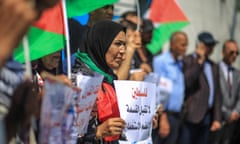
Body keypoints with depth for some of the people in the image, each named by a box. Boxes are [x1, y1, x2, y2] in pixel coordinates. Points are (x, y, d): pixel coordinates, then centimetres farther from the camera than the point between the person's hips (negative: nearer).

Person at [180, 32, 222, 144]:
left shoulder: (213, 66, 18)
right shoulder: (188, 61, -2)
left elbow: (217, 94, 18)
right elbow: (186, 82, -18)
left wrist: (217, 118, 12)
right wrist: (199, 62, -14)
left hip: (207, 116, 6)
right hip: (191, 114, -6)